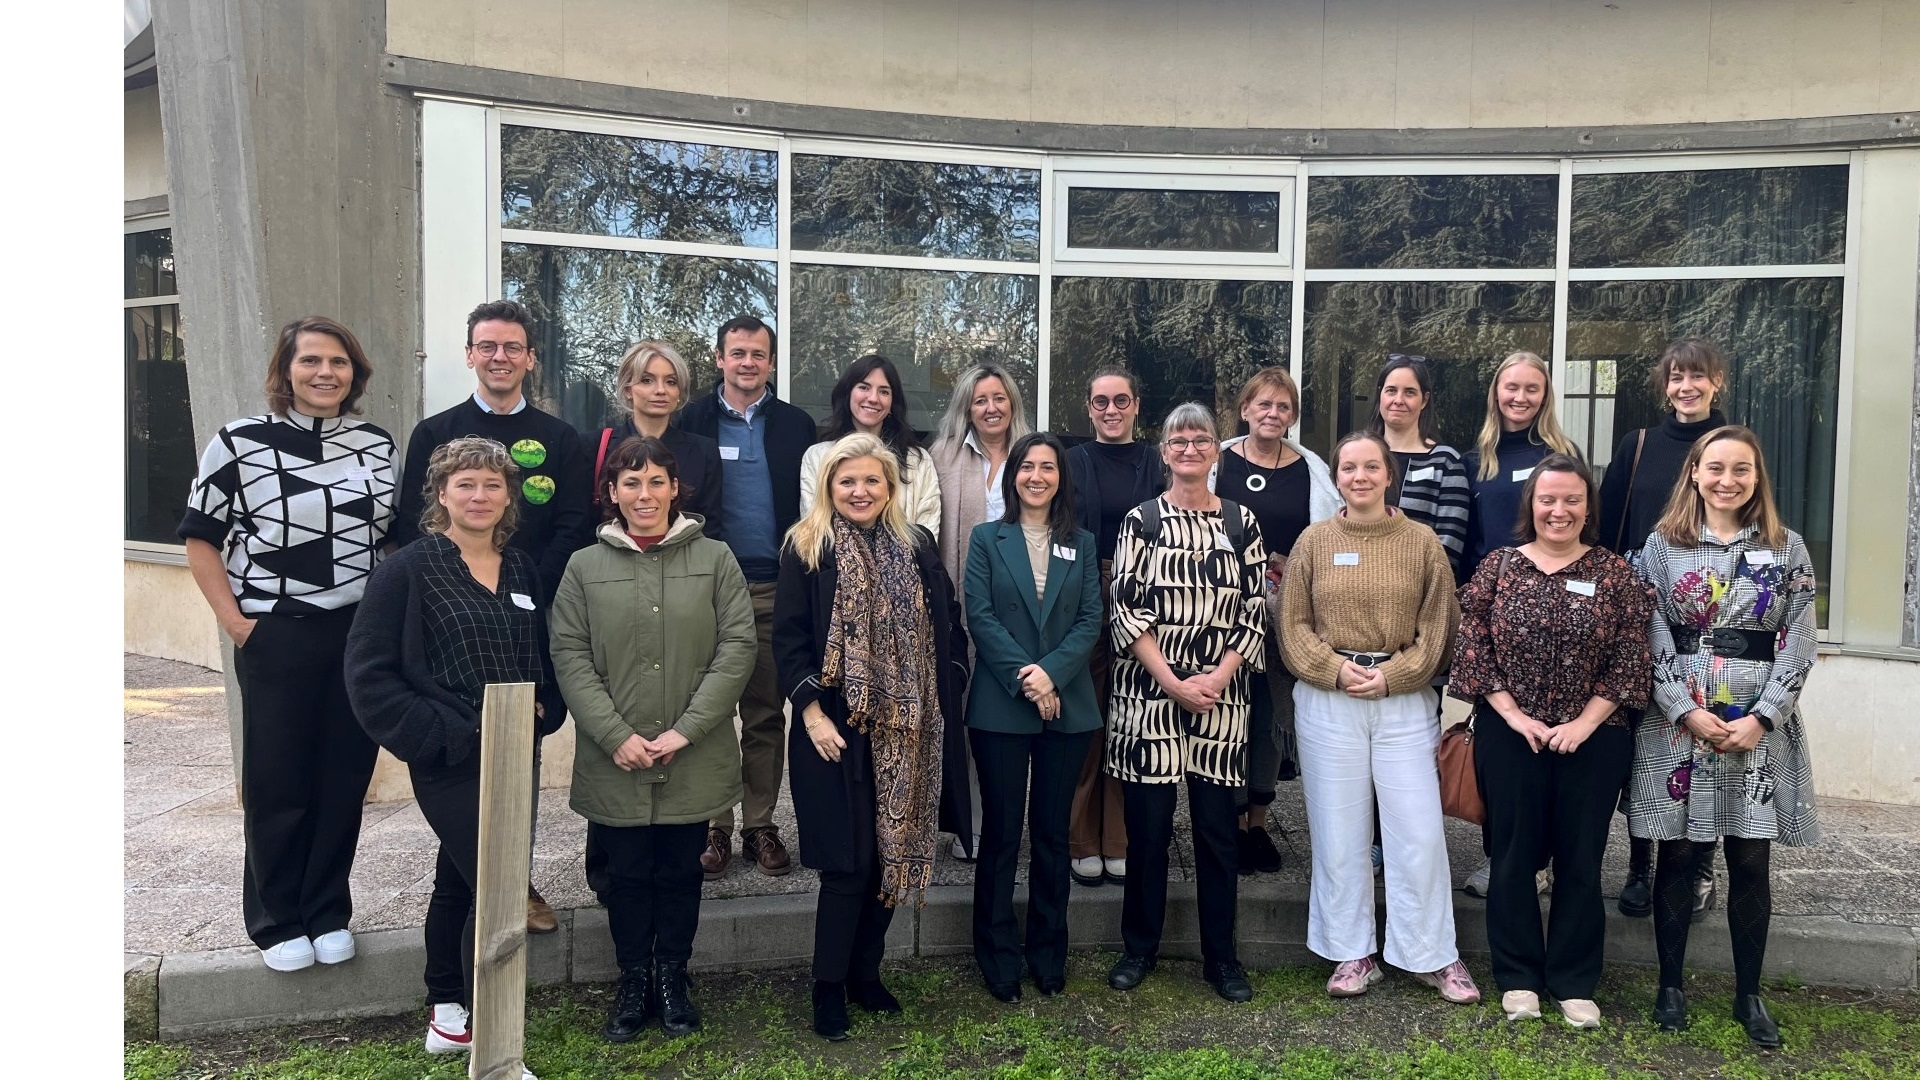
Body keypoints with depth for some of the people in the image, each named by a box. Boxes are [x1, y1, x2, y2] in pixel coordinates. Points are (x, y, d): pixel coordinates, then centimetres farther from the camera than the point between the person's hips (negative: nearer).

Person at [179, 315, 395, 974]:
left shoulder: (378, 444, 6)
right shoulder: (239, 443, -6)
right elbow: (200, 537, 1)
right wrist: (234, 620, -7)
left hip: (363, 637, 3)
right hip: (276, 639, -3)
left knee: (345, 779, 10)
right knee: (278, 785, 7)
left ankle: (328, 913, 26)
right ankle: (276, 921, 25)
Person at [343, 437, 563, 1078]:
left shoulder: (523, 570, 9)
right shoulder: (408, 571, -9)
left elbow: (546, 657, 18)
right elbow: (369, 674, -10)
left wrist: (544, 709, -1)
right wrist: (439, 735, -16)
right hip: (450, 761, -6)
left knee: (459, 882, 18)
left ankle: (447, 1018, 33)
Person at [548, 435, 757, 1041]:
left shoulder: (715, 559, 2)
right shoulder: (585, 567, 3)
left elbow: (737, 647, -4)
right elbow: (570, 657, -2)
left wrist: (685, 730, -12)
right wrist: (617, 736, -13)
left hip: (695, 761, 0)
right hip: (614, 763, 0)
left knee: (680, 873, 12)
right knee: (626, 875, 11)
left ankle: (672, 980, 30)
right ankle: (633, 985, 28)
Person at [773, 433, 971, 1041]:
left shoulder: (917, 547, 9)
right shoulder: (805, 549, -1)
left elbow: (947, 629, 12)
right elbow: (788, 638, -5)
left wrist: (946, 699, 4)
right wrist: (811, 711, -13)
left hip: (905, 731, 4)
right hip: (838, 729, -4)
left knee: (893, 854, 9)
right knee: (848, 862, -3)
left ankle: (866, 974, 27)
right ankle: (828, 989, 14)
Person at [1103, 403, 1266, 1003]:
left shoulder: (1242, 523, 7)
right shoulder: (1141, 520, 2)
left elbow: (1255, 613, 4)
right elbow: (1126, 610, -4)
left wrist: (1217, 677, -9)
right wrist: (1172, 682, -12)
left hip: (1221, 696, 1)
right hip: (1149, 692, -1)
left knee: (1217, 826, 6)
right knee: (1147, 823, 5)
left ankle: (1221, 955, 19)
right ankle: (1140, 947, 21)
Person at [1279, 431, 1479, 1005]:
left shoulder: (1422, 541, 3)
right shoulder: (1314, 541, 4)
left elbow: (1438, 625, 1)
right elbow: (1294, 625, 3)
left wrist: (1391, 676, -10)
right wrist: (1336, 670, -11)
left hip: (1404, 700, 0)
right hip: (1327, 701, 1)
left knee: (1419, 832, 1)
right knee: (1339, 832, 7)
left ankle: (1434, 956, 19)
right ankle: (1352, 954, 21)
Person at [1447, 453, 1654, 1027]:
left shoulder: (1616, 573, 1)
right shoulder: (1498, 566, 1)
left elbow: (1629, 658, -2)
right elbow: (1472, 645, -2)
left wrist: (1584, 724, -11)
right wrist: (1512, 714, -10)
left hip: (1593, 738, 0)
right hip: (1510, 736, 0)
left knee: (1580, 860, 8)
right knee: (1514, 856, 7)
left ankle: (1575, 983, 21)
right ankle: (1518, 977, 20)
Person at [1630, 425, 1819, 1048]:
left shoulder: (1788, 549, 5)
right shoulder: (1663, 545, 3)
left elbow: (1799, 644, 1)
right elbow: (1652, 640, -1)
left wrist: (1760, 718, -10)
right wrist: (1688, 712, -11)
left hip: (1759, 726, 1)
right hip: (1677, 720, -1)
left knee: (1751, 862, 6)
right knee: (1677, 855, 6)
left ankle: (1749, 995, 20)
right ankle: (1670, 985, 18)